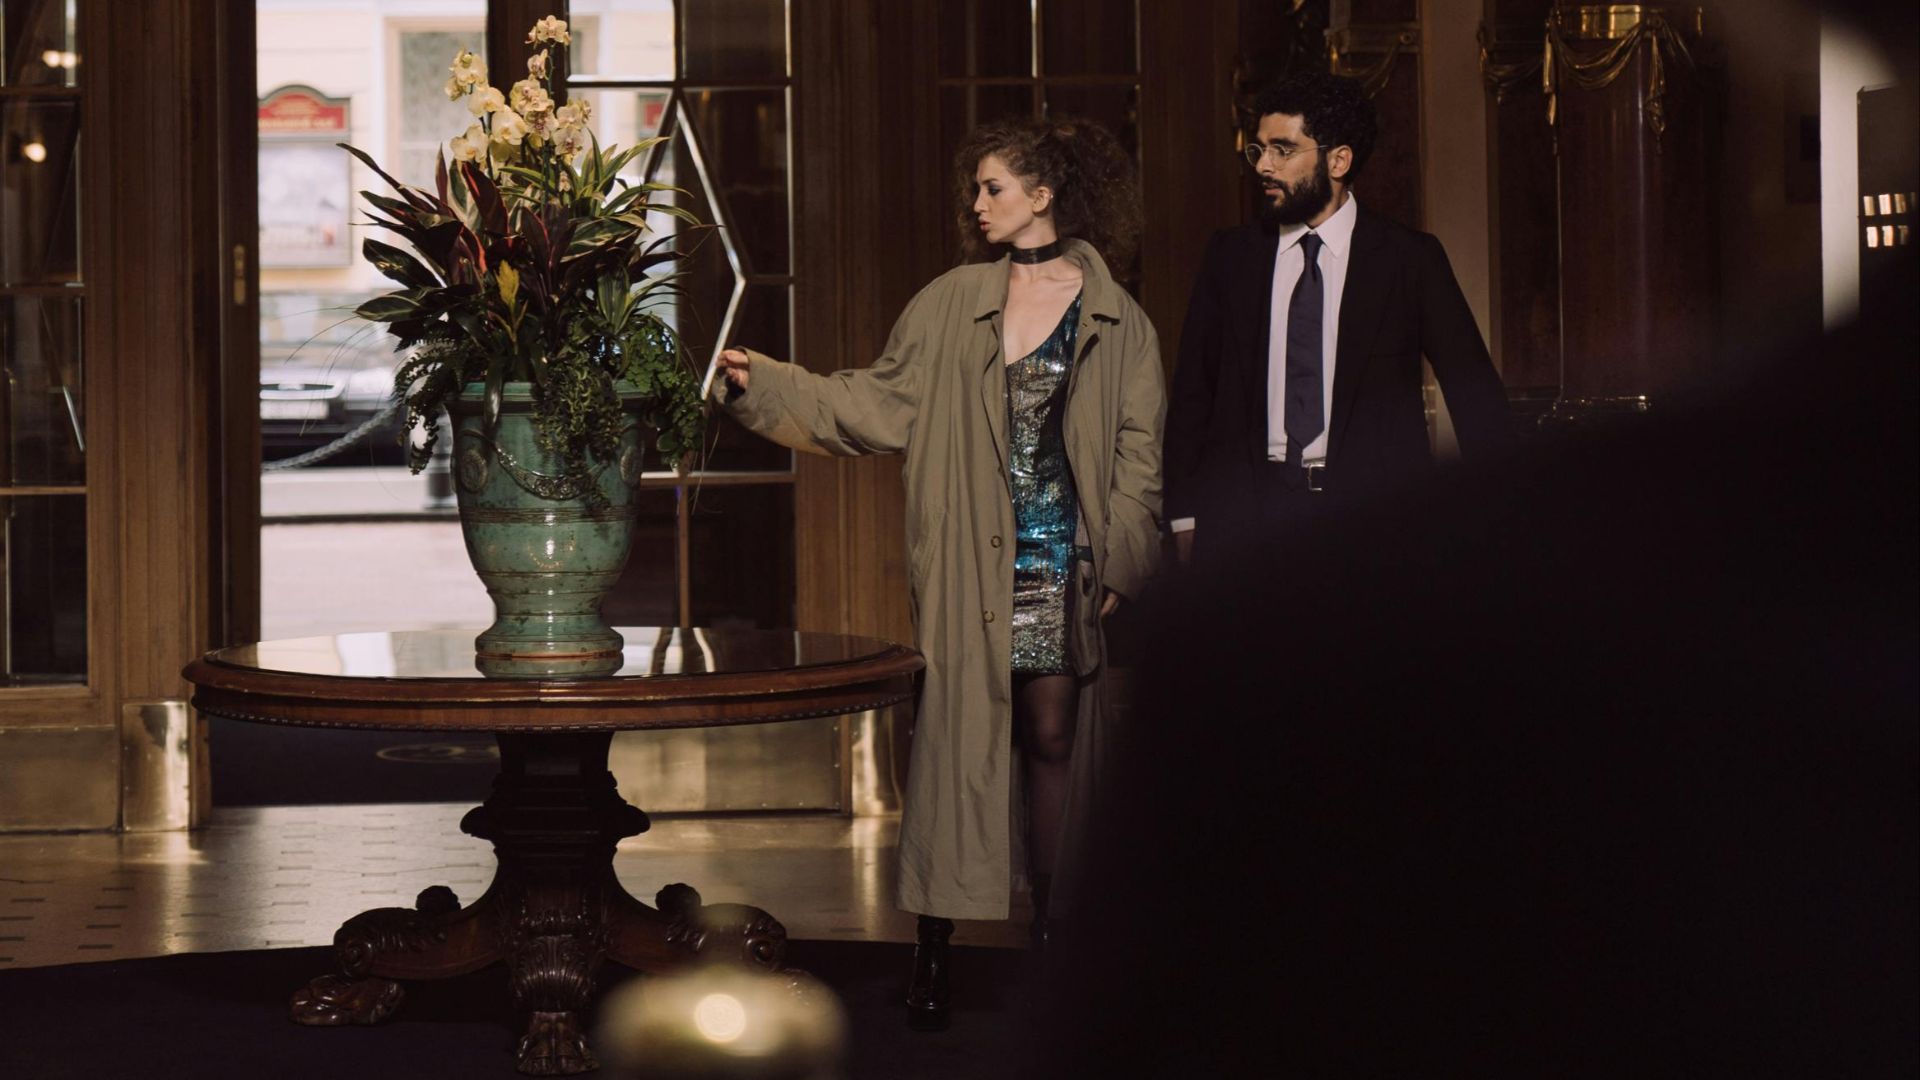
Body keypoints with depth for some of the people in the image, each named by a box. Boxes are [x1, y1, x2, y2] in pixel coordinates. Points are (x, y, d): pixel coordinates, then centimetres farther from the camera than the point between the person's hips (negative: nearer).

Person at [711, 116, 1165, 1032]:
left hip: (1065, 565, -1)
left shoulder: (1116, 320, 4)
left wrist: (1117, 562, -3)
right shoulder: (950, 305, 8)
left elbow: (1138, 452, 5)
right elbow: (877, 403, 11)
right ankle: (935, 946, 3)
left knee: (1054, 736, 2)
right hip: (968, 564, 1)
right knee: (955, 732, -2)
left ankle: (1057, 932, 13)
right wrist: (766, 383, 2)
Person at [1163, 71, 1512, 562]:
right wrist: (1184, 519, 7)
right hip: (1247, 512, 2)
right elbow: (1192, 394, 14)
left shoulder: (1409, 259, 4)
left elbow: (1477, 400, 6)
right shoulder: (1230, 255, 11)